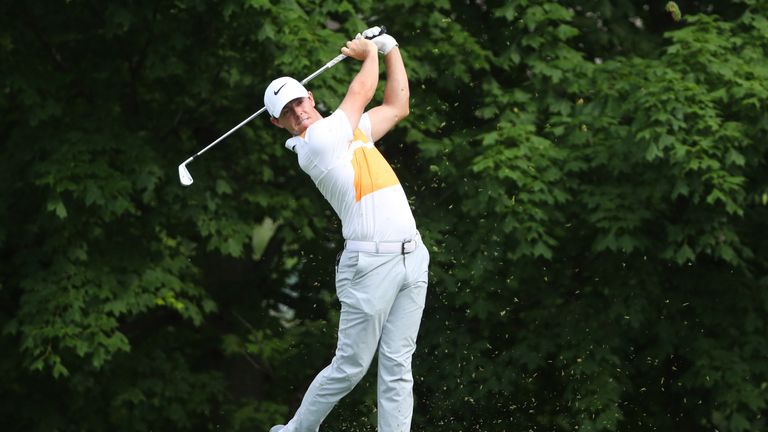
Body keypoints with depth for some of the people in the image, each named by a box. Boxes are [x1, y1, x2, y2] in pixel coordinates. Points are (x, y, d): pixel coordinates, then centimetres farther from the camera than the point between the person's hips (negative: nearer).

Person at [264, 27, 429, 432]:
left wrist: (390, 48, 24)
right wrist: (369, 53, 20)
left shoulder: (349, 130, 16)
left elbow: (396, 106, 29)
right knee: (350, 367, -2)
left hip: (412, 257, 7)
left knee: (397, 367, 2)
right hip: (371, 263, -7)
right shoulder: (314, 143, -9)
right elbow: (361, 93, 2)